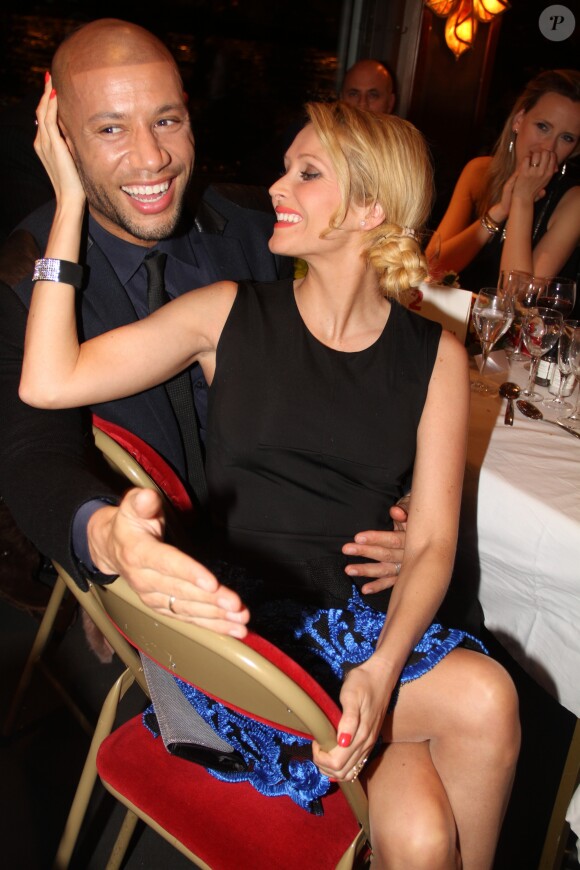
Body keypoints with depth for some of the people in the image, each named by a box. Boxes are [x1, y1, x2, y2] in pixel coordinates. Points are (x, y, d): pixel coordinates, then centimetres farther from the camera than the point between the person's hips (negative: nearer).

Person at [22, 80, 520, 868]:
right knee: (484, 702, -22)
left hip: (366, 619, 2)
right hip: (242, 621, -2)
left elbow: (431, 543, -2)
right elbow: (49, 382, -9)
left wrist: (383, 671, -20)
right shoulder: (231, 315, 1)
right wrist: (70, 202, -5)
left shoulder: (435, 356, 3)